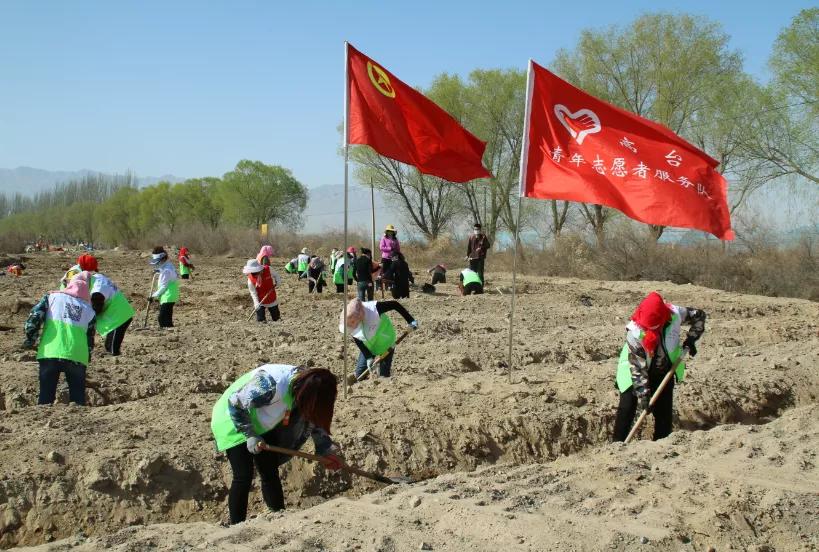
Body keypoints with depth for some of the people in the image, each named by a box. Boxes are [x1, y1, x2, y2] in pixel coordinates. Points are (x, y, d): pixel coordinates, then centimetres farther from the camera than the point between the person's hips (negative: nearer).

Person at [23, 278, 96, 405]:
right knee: (77, 396, 10)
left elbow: (35, 315, 2)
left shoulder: (52, 297, 17)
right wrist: (88, 356, 30)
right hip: (78, 356, 1)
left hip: (50, 353, -1)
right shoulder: (89, 309, 22)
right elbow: (90, 338, 21)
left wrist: (30, 338, 6)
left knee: (46, 395, 6)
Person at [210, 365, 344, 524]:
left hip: (261, 424, 7)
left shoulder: (305, 384, -15)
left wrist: (327, 449, -5)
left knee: (270, 474, 6)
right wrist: (250, 435, -25)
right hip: (233, 421, -7)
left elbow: (314, 421, 2)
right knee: (244, 477, -11)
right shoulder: (271, 385, -40)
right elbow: (235, 405, -28)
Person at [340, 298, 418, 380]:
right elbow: (358, 342, -10)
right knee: (359, 373, 0)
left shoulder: (373, 309, -36)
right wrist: (368, 357, -19)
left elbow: (395, 304, -26)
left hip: (385, 344, -4)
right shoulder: (350, 327, -22)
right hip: (368, 347, 4)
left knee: (384, 374, -3)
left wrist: (410, 320, -24)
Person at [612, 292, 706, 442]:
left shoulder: (675, 314, -24)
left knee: (664, 412, 5)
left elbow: (699, 316, -4)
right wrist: (643, 395, -29)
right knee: (626, 409, -11)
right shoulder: (634, 333, -32)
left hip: (664, 371, 4)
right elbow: (637, 367, -27)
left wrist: (691, 340, -12)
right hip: (637, 373, -3)